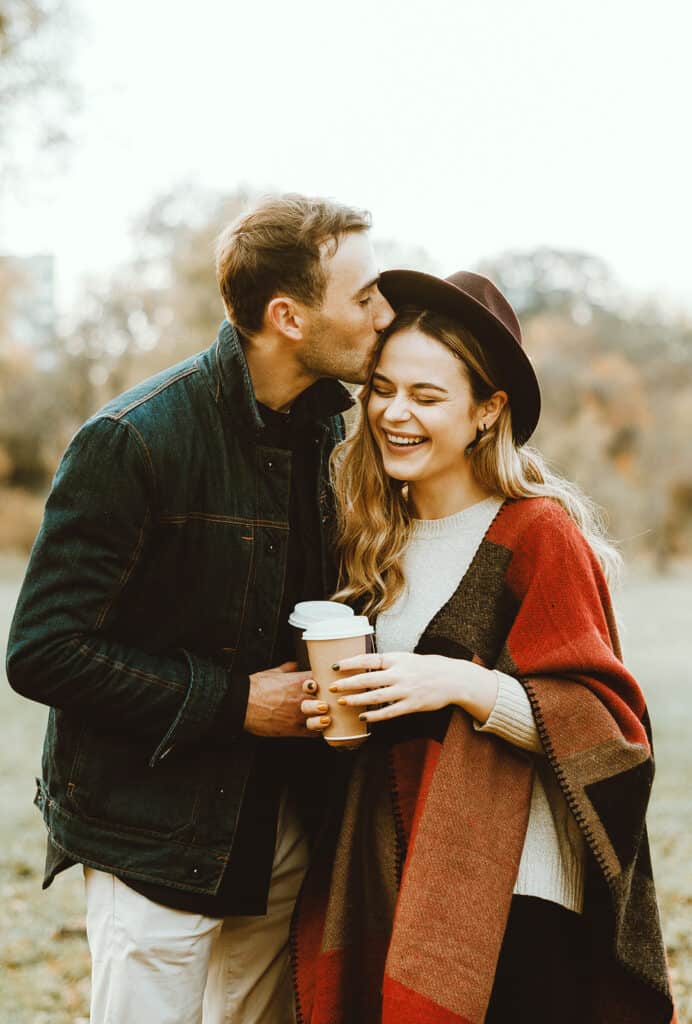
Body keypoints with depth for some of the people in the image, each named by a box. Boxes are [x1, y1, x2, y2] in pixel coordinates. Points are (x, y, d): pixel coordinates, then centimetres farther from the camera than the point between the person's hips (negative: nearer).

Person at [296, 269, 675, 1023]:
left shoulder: (540, 533, -11)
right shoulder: (382, 539, 9)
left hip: (511, 900, -6)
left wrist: (463, 684, -23)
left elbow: (606, 722, -12)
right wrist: (332, 703, -1)